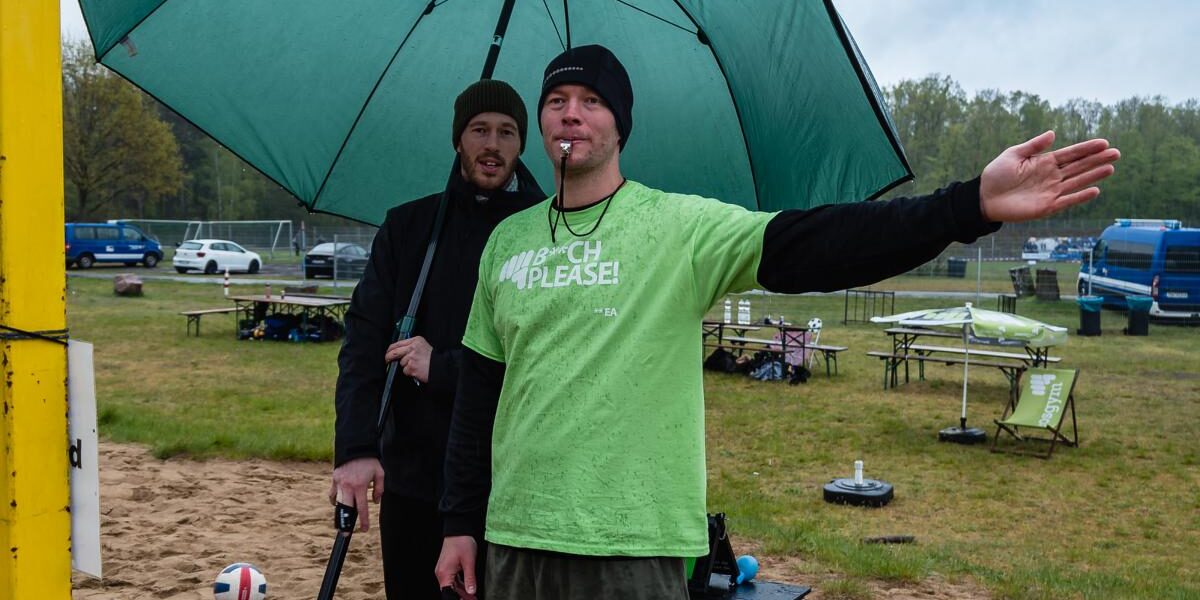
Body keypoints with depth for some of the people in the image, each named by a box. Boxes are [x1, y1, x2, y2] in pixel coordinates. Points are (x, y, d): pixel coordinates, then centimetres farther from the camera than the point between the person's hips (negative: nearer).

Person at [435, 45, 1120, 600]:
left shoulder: (678, 225, -7)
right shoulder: (508, 240, 7)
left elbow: (810, 245, -21)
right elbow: (480, 388, 11)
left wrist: (970, 205, -33)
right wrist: (461, 521, 10)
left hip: (633, 543, -4)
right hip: (516, 535, 4)